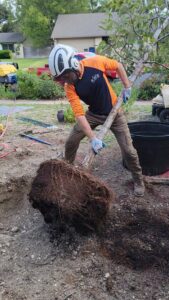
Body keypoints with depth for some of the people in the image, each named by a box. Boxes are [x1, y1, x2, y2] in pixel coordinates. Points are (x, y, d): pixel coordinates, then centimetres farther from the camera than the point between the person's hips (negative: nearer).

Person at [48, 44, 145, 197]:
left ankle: (138, 180, 19)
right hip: (93, 114, 2)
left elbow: (118, 66, -4)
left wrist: (127, 87, -7)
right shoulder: (69, 87, -20)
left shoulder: (96, 62, -24)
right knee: (71, 142, 0)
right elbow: (79, 114, -27)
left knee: (128, 150, -5)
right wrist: (93, 138, -36)